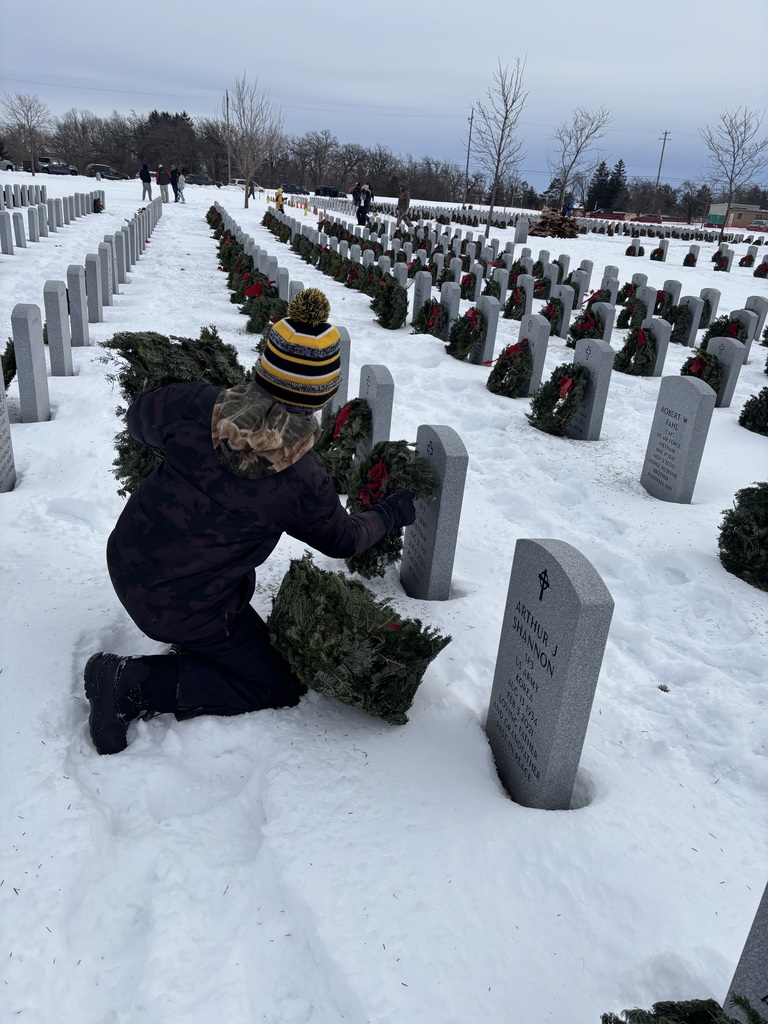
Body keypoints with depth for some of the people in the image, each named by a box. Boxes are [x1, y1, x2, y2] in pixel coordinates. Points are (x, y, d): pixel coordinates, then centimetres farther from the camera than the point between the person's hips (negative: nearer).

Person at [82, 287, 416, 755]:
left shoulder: (198, 405, -15)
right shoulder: (303, 480, -23)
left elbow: (138, 421, 6)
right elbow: (343, 540, -3)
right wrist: (390, 514, 15)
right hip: (186, 607, -7)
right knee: (282, 686, 10)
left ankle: (194, 654, 20)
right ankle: (138, 684, -1)